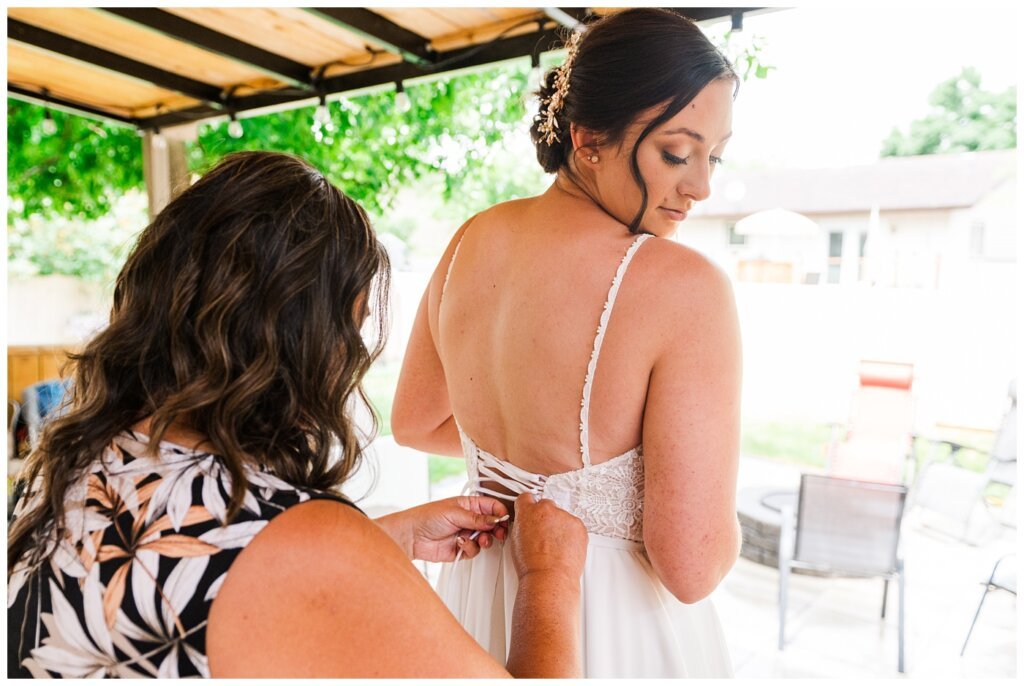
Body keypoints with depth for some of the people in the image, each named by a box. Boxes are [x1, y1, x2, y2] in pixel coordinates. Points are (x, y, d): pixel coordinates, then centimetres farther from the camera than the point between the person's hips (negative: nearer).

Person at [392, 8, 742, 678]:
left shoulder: (472, 241, -9)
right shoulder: (685, 287, -27)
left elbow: (414, 423, 4)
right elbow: (691, 567, -25)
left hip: (480, 588, 5)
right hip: (617, 623, -4)